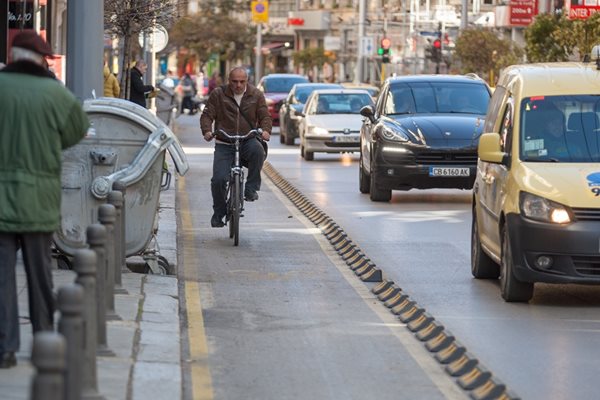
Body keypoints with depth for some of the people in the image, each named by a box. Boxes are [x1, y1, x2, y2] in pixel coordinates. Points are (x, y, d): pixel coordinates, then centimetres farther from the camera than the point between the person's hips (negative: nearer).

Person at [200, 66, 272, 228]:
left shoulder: (256, 95, 7)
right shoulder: (218, 94, 5)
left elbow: (265, 116, 6)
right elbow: (207, 115, 4)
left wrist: (265, 130, -16)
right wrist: (207, 130, -17)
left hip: (248, 141, 0)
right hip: (224, 144, 0)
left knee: (257, 150, -37)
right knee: (218, 179, -15)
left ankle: (251, 188, -23)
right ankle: (219, 212, 10)